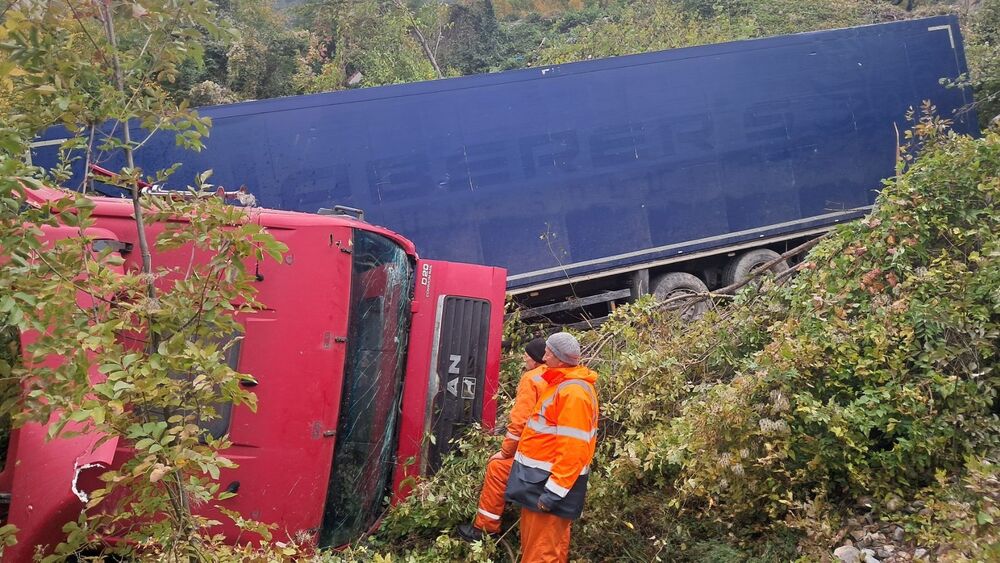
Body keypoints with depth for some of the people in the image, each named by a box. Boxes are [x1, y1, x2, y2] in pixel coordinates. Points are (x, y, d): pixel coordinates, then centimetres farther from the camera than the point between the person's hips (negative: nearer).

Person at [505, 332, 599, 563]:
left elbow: (573, 448, -25)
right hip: (541, 476, 10)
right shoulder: (562, 384, 14)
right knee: (533, 543, 19)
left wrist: (553, 490, -25)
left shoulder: (573, 391, -20)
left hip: (550, 481, -10)